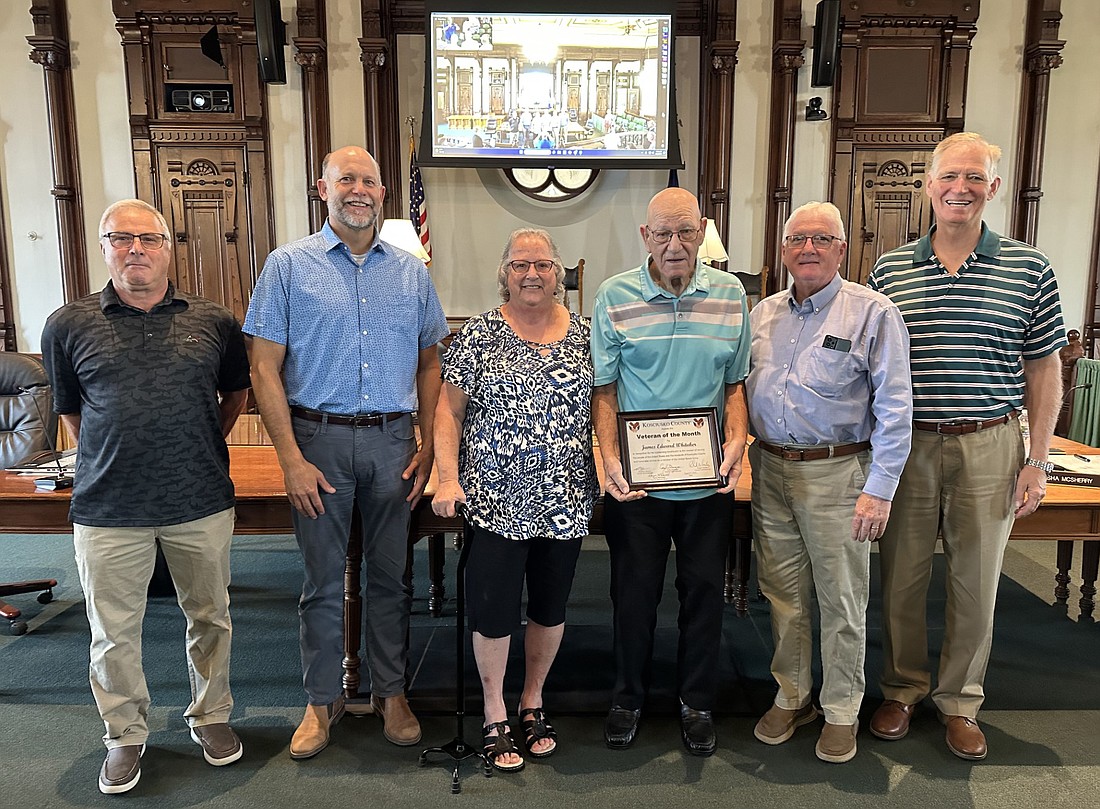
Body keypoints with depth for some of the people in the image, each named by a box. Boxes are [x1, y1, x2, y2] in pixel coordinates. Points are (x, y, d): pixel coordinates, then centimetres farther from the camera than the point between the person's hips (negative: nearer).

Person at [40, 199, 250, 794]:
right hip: (107, 510, 0)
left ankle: (211, 716, 36)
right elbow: (70, 411, 12)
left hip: (203, 503, 1)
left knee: (209, 618, 15)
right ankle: (125, 735, 34)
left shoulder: (215, 322, 2)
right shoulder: (69, 326, 0)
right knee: (113, 633, 12)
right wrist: (108, 461, 8)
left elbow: (236, 393, 16)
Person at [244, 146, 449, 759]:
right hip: (319, 438, -2)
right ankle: (324, 700, 28)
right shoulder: (290, 265, 0)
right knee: (323, 579, 9)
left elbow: (429, 364, 11)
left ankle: (391, 692, 29)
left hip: (393, 440, 2)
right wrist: (292, 460, -10)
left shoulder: (411, 272, 8)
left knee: (391, 575, 12)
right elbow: (265, 368, -4)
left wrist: (428, 446, 2)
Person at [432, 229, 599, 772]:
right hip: (496, 499, -2)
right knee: (494, 607, 4)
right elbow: (449, 409, -3)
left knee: (550, 605, 14)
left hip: (564, 499, 3)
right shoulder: (480, 333, -3)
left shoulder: (583, 333, 5)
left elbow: (600, 405, 11)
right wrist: (448, 478, -13)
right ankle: (495, 713, 27)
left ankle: (533, 700, 37)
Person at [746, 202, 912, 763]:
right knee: (783, 595, 14)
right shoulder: (763, 314, 9)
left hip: (837, 474, -4)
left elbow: (894, 410, -9)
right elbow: (742, 392, 15)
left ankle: (841, 711, 26)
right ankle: (790, 697, 31)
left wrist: (880, 489, -14)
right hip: (770, 471, 5)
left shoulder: (873, 313, -7)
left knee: (841, 601, 7)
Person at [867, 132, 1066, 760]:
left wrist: (1037, 461, -1)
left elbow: (1044, 370, 4)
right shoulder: (890, 270, 3)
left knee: (976, 582, 11)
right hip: (906, 446, 1)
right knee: (902, 576, 10)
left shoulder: (1030, 269, 1)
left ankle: (961, 701, 30)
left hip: (989, 448, 0)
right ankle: (904, 689, 30)